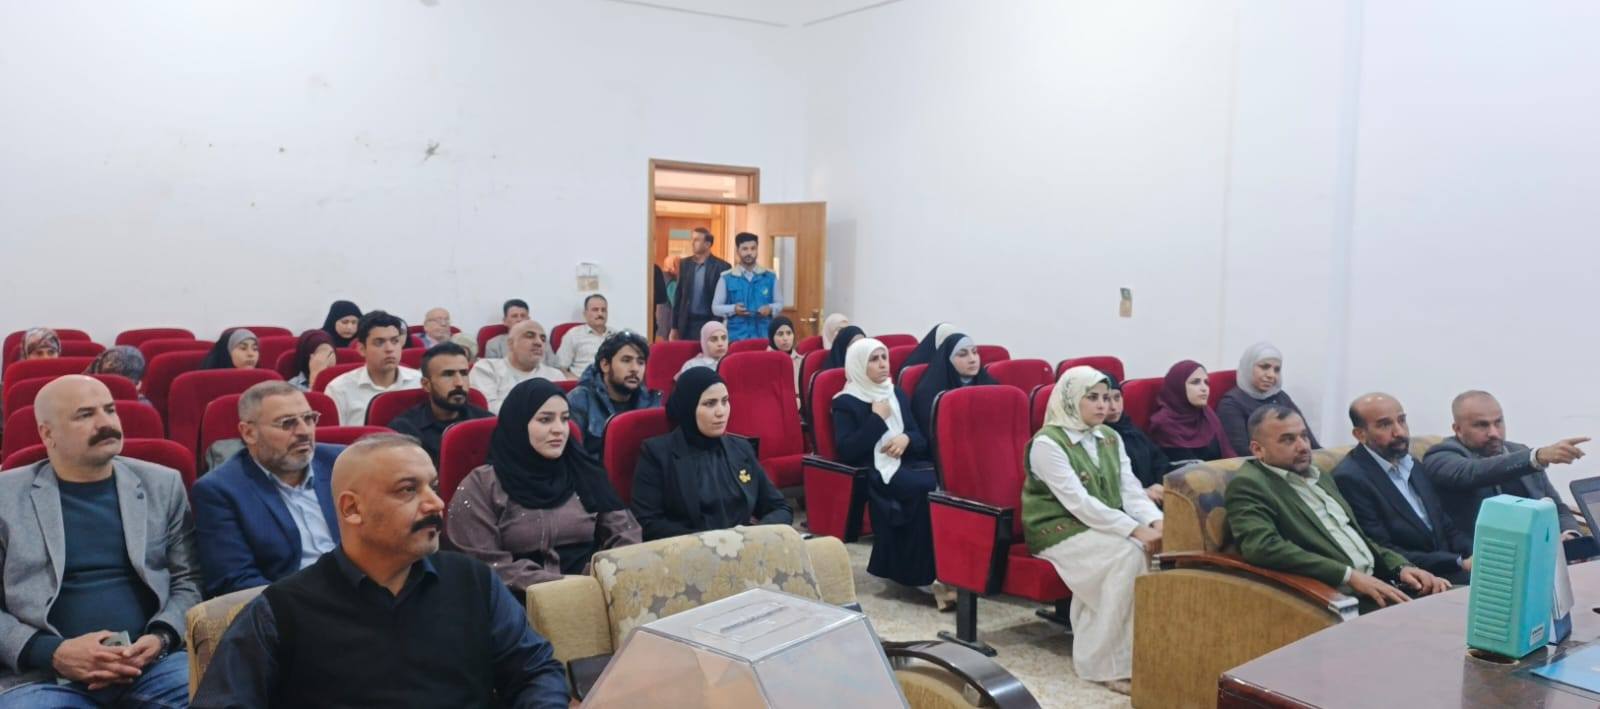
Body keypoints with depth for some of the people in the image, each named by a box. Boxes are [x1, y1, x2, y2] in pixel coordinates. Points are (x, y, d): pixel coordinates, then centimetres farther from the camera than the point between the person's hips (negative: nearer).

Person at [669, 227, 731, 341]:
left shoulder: (722, 267, -6)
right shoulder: (685, 264, 8)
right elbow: (679, 295, 11)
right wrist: (674, 326, 9)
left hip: (711, 323, -4)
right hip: (687, 323, 4)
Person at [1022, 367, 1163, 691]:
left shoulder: (1110, 438, 9)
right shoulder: (1047, 443, -14)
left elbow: (1131, 489, 0)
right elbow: (1078, 503, -23)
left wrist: (1155, 521, -21)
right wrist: (1135, 530, -29)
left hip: (1103, 527, 6)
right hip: (1059, 530, -6)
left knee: (1148, 548, -22)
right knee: (1129, 552, -29)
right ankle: (1109, 662, -21)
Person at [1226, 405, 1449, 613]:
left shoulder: (1318, 477, 20)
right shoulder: (1248, 485, -7)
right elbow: (1264, 547, -22)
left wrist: (1401, 567, 4)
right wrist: (1351, 576, -22)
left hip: (1378, 584, 8)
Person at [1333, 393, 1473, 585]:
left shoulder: (1411, 465, 16)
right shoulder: (1350, 479, -11)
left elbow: (1447, 528, 18)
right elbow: (1383, 554, -15)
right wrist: (1460, 563, -17)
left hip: (1449, 571, 8)